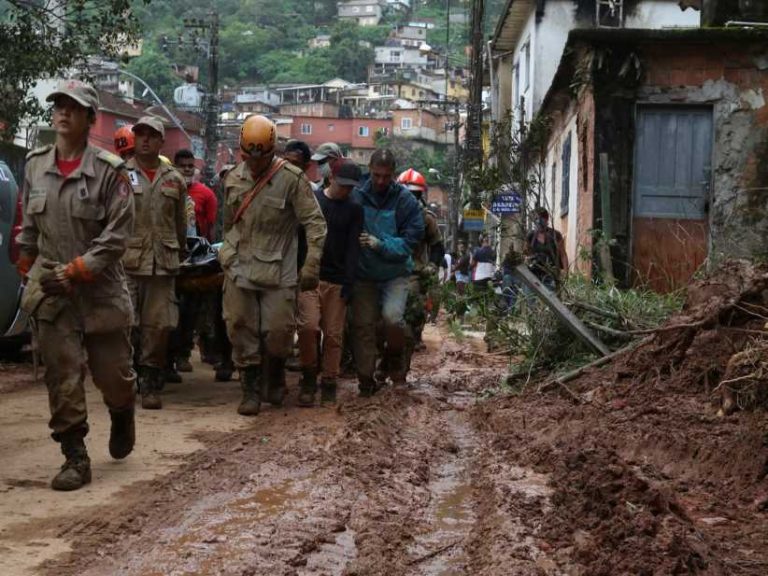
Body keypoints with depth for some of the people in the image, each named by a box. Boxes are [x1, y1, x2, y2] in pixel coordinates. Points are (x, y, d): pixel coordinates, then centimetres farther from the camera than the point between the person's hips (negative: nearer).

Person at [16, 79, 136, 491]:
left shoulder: (108, 170, -9)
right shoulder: (35, 165, 5)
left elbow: (117, 235, -12)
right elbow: (28, 228, 16)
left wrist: (74, 271, -17)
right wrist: (29, 272, 14)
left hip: (100, 289, -2)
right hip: (50, 292, 3)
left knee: (112, 372, 9)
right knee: (62, 379, 0)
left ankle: (122, 415, 42)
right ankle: (75, 458, 9)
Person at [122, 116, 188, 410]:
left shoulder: (174, 180, 14)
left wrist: (180, 254, 19)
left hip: (162, 264, 3)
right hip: (126, 262, -3)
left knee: (159, 325, 3)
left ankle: (150, 385, 12)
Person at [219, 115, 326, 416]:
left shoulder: (291, 178, -9)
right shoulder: (233, 179, 8)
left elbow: (315, 222, -9)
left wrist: (312, 266, -14)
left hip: (278, 270, -4)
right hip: (239, 269, 4)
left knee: (279, 331, -2)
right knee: (242, 331, 4)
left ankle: (275, 377, 26)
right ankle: (250, 390, 17)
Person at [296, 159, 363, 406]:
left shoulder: (354, 210, 9)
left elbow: (353, 248, 4)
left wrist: (348, 283, -5)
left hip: (337, 281, 2)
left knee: (334, 334, 1)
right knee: (308, 325, -17)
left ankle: (329, 383, 11)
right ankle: (309, 378, 0)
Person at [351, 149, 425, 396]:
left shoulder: (405, 200, -9)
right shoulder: (356, 196, -8)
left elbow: (410, 240, -11)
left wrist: (381, 244, -23)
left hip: (395, 273, -1)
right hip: (363, 274, 2)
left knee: (392, 316, -21)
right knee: (362, 325, 3)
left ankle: (396, 365, 7)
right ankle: (366, 381, 17)